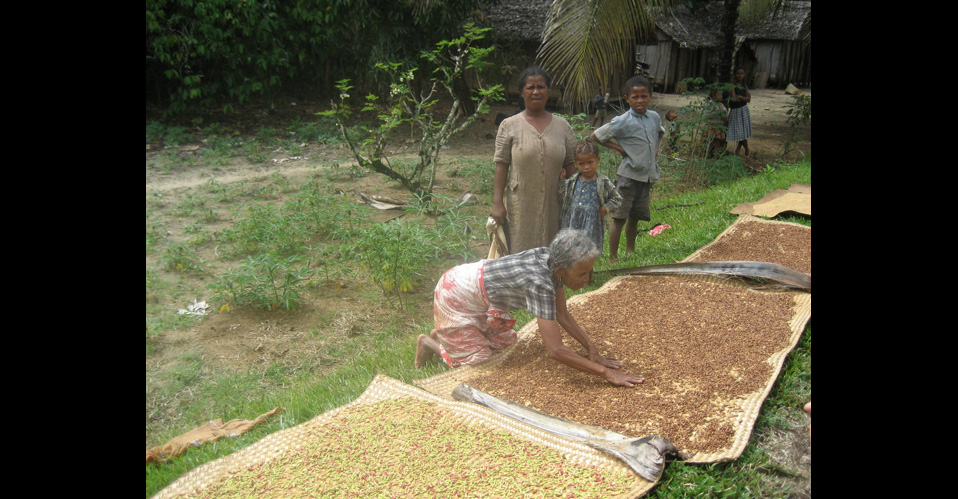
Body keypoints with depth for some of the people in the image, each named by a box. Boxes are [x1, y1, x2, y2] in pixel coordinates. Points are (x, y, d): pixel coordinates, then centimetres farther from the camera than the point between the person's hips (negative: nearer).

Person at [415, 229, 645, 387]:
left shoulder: (553, 260, -13)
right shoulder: (540, 283, -37)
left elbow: (562, 314, -2)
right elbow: (555, 350, -37)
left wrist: (592, 350, -8)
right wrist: (605, 372, -33)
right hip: (456, 296, -8)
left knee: (505, 342, 15)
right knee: (477, 358, 0)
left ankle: (443, 334, 31)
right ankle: (429, 343, 22)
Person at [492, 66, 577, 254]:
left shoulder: (562, 126, 7)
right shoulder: (509, 126, 1)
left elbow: (570, 165, 8)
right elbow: (501, 166, -3)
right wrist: (497, 202, -8)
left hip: (553, 205, 2)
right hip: (520, 205, -2)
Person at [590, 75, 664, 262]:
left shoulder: (654, 117, 6)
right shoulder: (623, 122, -13)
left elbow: (660, 132, 29)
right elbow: (596, 136, -8)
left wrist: (656, 148, 11)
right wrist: (619, 147, -10)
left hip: (648, 175, 6)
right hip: (628, 175, -6)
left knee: (635, 217, 16)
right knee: (619, 218, -5)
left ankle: (630, 252, 31)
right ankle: (613, 258, 2)